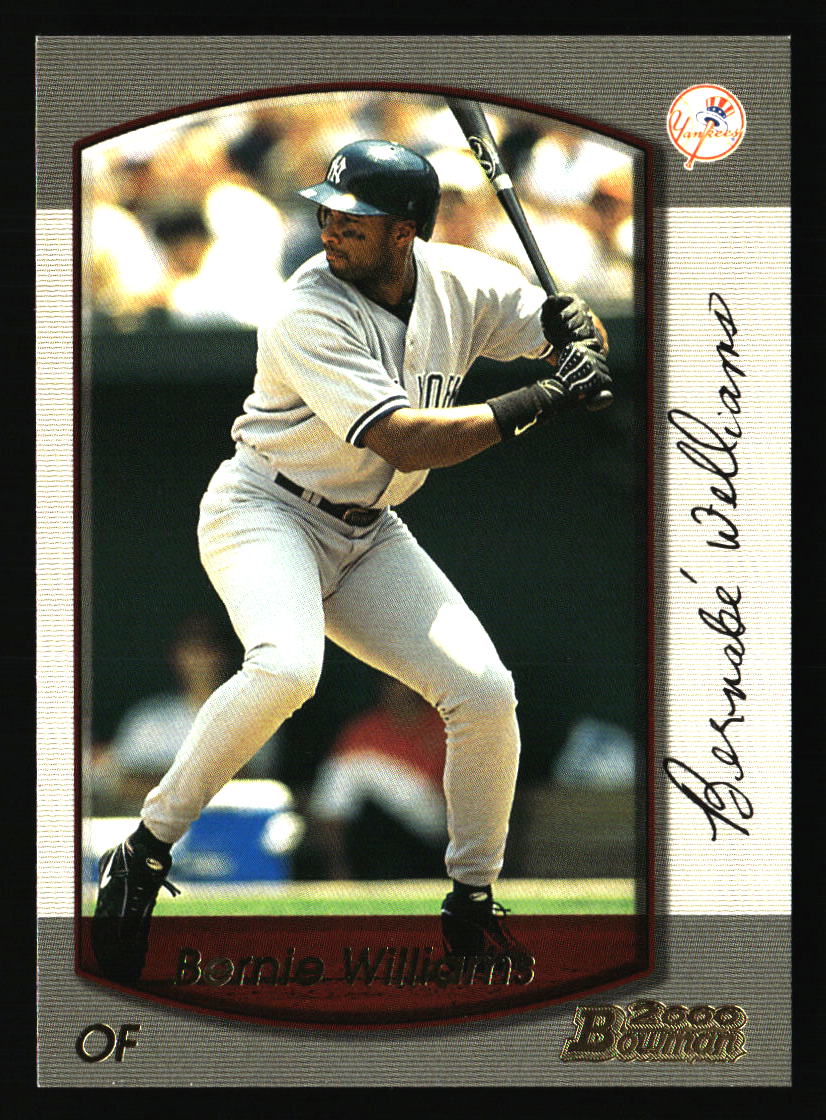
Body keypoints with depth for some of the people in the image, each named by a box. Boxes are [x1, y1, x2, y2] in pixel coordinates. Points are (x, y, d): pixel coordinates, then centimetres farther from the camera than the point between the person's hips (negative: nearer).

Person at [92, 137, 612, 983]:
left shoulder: (459, 281, -4)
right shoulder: (311, 310, -23)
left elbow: (580, 332, 7)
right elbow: (406, 440, -30)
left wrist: (575, 330, -18)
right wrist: (535, 404, -33)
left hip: (366, 536, 6)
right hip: (264, 510, -6)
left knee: (485, 693, -6)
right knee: (285, 666, -35)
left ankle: (473, 909, 12)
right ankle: (143, 854, -23)